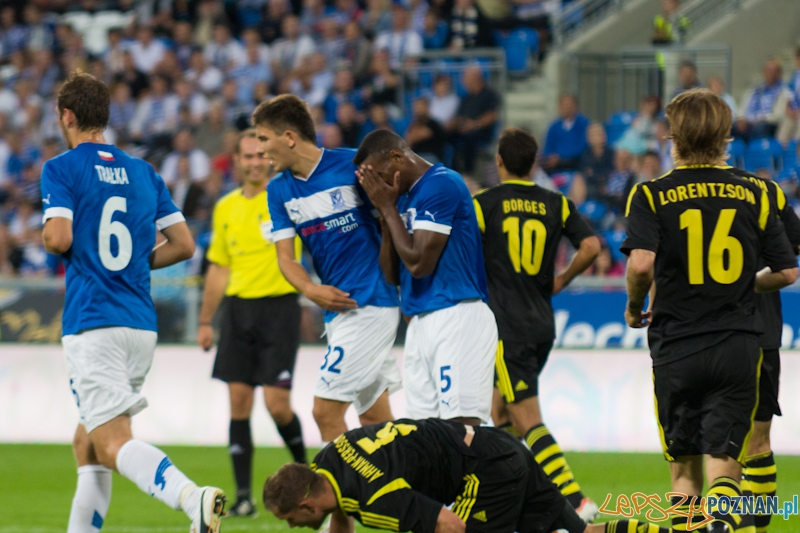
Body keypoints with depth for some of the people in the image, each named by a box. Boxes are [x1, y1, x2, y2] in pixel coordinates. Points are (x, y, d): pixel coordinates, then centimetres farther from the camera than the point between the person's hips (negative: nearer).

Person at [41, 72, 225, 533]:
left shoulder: (61, 169, -3)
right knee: (87, 444, 20)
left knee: (113, 443, -16)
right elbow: (184, 244, 12)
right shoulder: (144, 173, 15)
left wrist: (46, 239, 8)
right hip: (142, 324, 7)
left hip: (93, 325, -7)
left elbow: (59, 238, -14)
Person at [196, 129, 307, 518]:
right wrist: (205, 321, 17)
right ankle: (243, 496, 2)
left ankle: (303, 469, 20)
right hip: (238, 308, 4)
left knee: (276, 404, -8)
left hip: (279, 306, -4)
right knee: (238, 401, -2)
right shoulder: (226, 208, 12)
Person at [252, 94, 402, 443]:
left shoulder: (353, 165, -10)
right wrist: (310, 290, -14)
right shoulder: (279, 190, 8)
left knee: (326, 410, -12)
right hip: (337, 307, 7)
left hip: (368, 305, -7)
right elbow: (286, 257, 6)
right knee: (375, 419, 10)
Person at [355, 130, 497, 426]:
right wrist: (385, 213, 6)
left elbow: (418, 263, -18)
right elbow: (393, 276, 16)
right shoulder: (405, 196, 16)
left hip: (457, 320, -10)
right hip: (421, 322, 10)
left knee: (461, 423, -15)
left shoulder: (441, 185, -11)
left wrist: (388, 207, -8)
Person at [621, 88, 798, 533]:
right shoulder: (753, 196, 6)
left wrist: (634, 308, 3)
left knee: (685, 468, 13)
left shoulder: (652, 195, -2)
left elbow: (641, 263, -17)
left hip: (676, 349, -1)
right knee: (725, 465, -3)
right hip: (738, 346, 1)